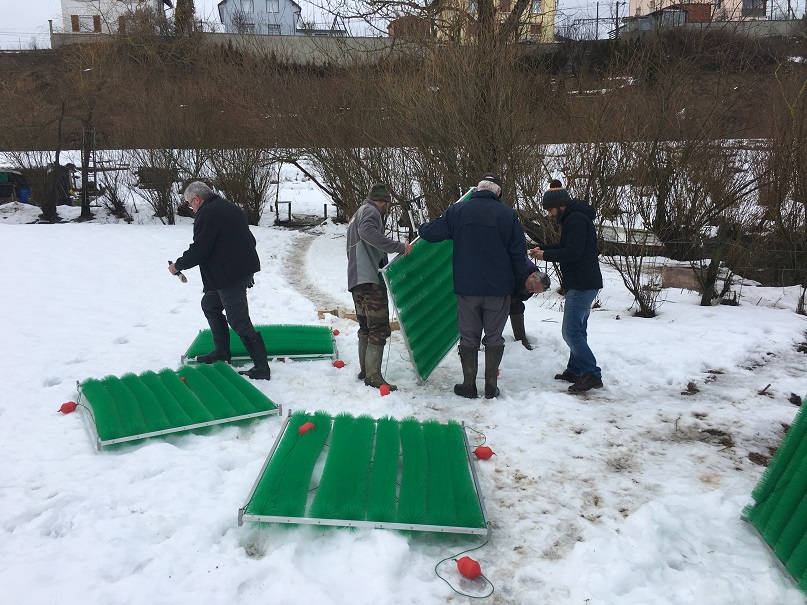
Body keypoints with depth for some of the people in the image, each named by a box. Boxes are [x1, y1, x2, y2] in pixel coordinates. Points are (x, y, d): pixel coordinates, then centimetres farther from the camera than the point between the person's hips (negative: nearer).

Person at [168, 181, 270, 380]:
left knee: (239, 321, -8)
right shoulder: (230, 208, 17)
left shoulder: (206, 214, -13)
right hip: (244, 269, 10)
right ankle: (222, 352, 30)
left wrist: (178, 265, 1)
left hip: (230, 276, -10)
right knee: (210, 304, 23)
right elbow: (250, 239, 21)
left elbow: (198, 251, -16)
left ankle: (261, 368, -6)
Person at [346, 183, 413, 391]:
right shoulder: (370, 211, -3)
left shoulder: (357, 215, 29)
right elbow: (368, 232, -26)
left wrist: (384, 265, 26)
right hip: (370, 280, -10)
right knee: (379, 329, -10)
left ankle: (365, 371, 22)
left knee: (366, 327, 17)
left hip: (356, 280, 10)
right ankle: (373, 376, -11)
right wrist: (399, 246, -26)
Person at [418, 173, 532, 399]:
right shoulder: (508, 214, -2)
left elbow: (431, 232, 3)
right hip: (499, 288, 0)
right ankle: (491, 386, 14)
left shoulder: (457, 210, -1)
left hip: (467, 287, 0)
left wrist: (422, 228, 26)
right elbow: (518, 253, -1)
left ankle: (469, 385, 14)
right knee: (494, 337, 10)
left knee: (469, 337, 11)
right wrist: (521, 282, 11)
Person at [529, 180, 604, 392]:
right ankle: (575, 371, 25)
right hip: (583, 284, 11)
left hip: (581, 285, -11)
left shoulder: (576, 219, -17)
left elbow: (573, 252, -23)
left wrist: (546, 255, -12)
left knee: (571, 332, -10)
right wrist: (543, 247, 12)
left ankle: (592, 374, -8)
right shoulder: (573, 217, 16)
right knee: (578, 330, 16)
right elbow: (566, 246, 25)